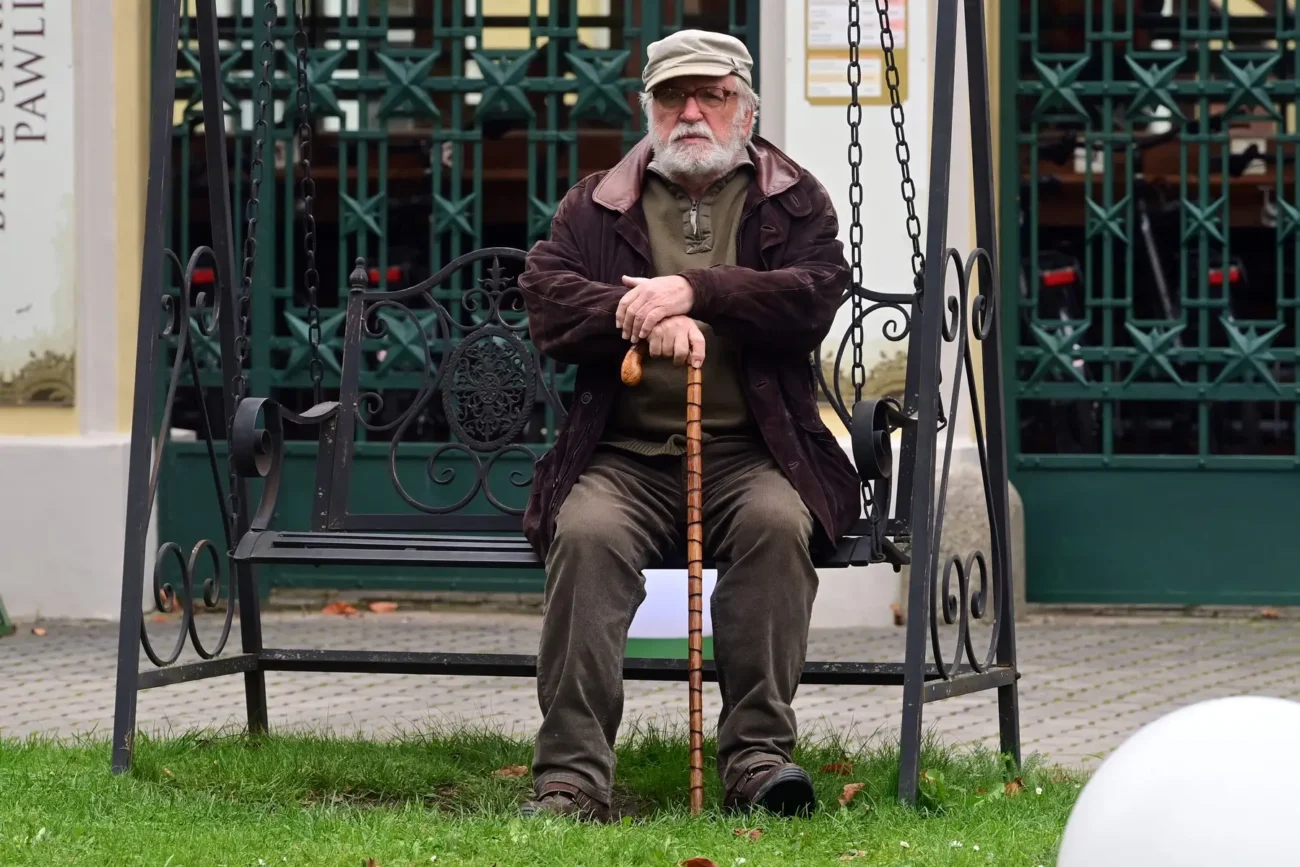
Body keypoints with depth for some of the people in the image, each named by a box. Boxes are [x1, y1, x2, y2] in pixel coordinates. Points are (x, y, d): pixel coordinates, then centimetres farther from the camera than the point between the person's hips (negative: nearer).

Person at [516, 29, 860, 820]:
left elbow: (813, 300, -4)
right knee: (587, 534, -31)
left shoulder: (795, 203, 14)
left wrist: (694, 291, -14)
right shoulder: (595, 206, 17)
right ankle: (571, 775, -33)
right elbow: (547, 303, 1)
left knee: (777, 521, -33)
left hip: (751, 452, 0)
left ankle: (759, 754, -28)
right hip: (625, 455, 0)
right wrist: (645, 318, -16)